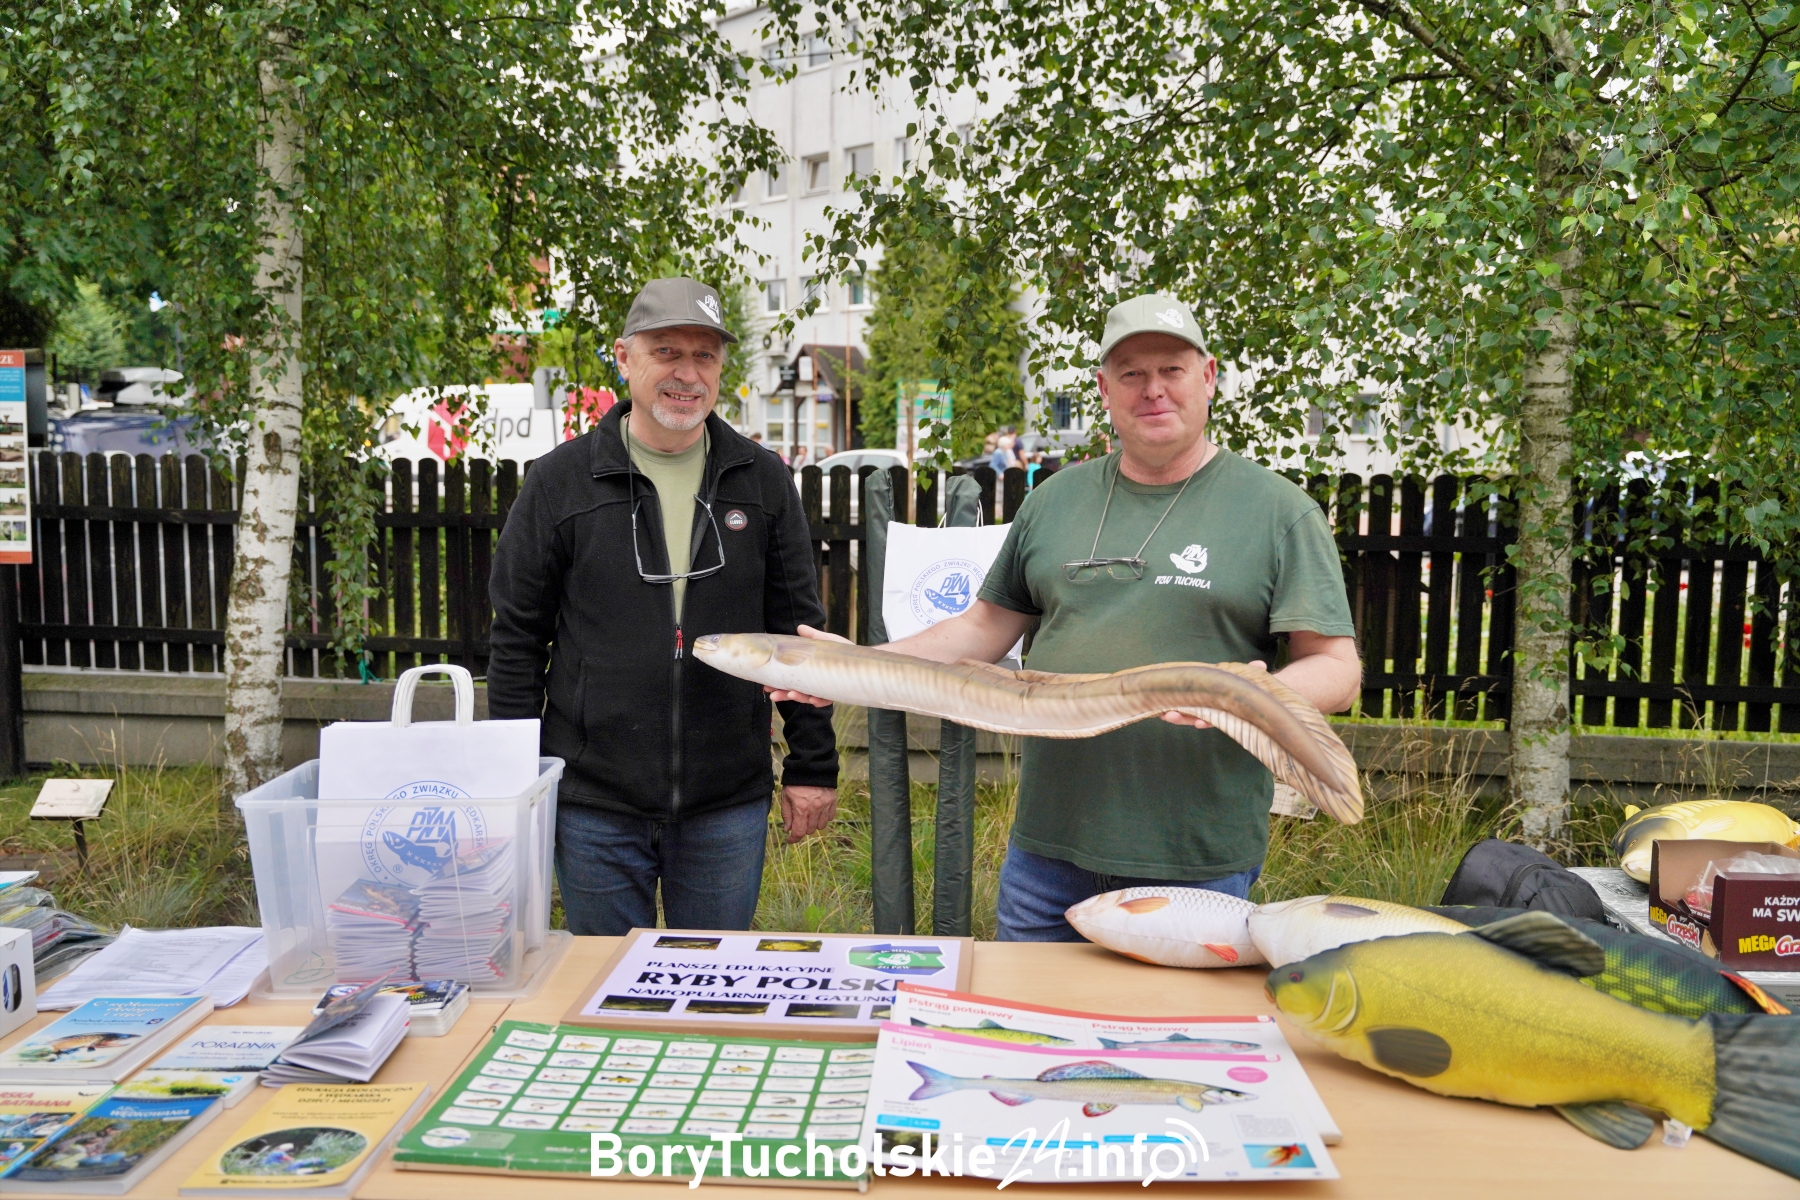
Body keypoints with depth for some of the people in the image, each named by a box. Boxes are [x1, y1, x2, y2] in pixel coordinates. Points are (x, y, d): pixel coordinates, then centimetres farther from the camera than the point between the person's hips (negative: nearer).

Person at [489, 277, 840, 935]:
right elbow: (517, 639, 2)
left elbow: (797, 629, 6)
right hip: (594, 808, -1)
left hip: (729, 808, 1)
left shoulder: (763, 481, 3)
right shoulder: (561, 480, -1)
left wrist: (813, 766, 3)